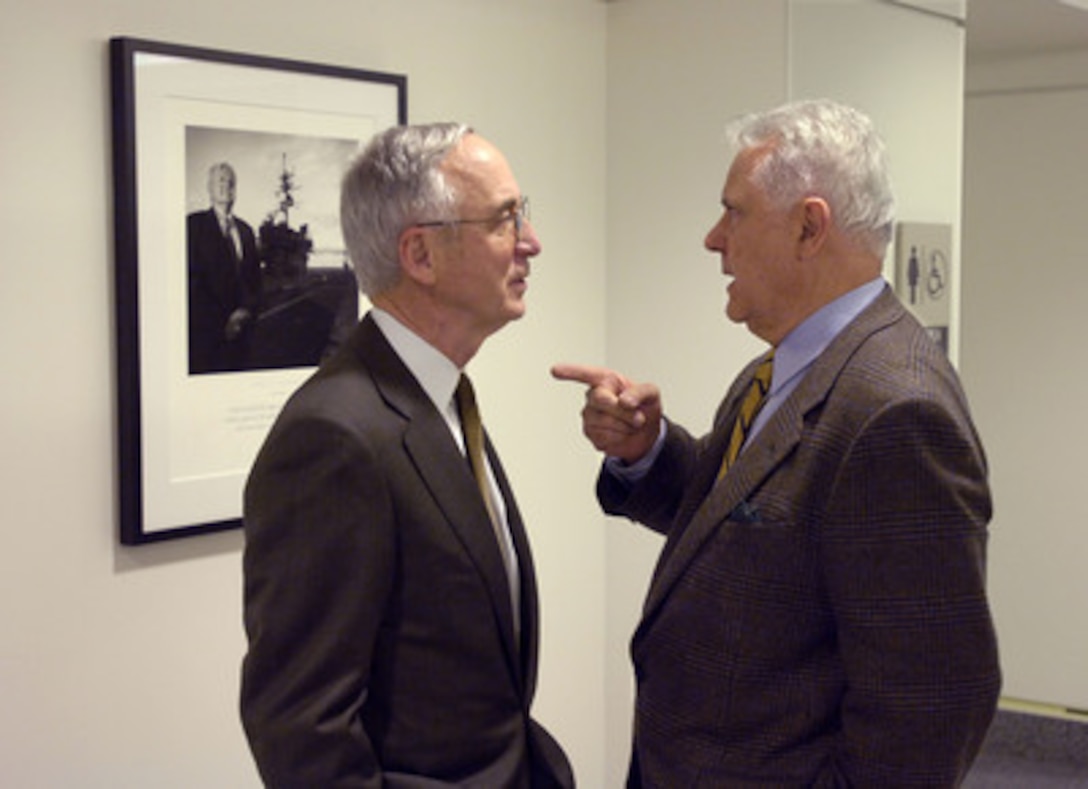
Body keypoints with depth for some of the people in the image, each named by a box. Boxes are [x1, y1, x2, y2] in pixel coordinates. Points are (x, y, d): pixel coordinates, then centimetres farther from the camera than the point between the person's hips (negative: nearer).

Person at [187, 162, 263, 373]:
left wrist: (247, 311, -2)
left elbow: (255, 279, 18)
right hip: (206, 327, -5)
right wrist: (221, 320, -11)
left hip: (239, 328, 5)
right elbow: (192, 275, -7)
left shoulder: (245, 230, 18)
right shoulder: (195, 223, 1)